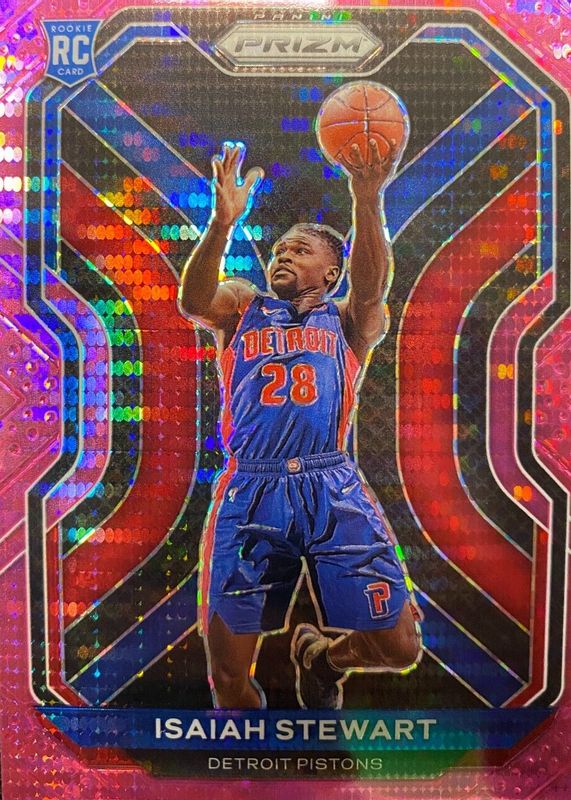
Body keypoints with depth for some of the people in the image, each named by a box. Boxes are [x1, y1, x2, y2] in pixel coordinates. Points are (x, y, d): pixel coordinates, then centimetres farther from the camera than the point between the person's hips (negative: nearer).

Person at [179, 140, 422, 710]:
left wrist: (366, 199, -23)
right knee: (227, 673, 4)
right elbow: (193, 301, -5)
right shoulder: (241, 309, 17)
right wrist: (222, 222, -21)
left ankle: (318, 655, 33)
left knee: (399, 648, 0)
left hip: (334, 490, 0)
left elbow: (372, 283, -7)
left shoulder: (348, 321, 15)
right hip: (249, 491, 1)